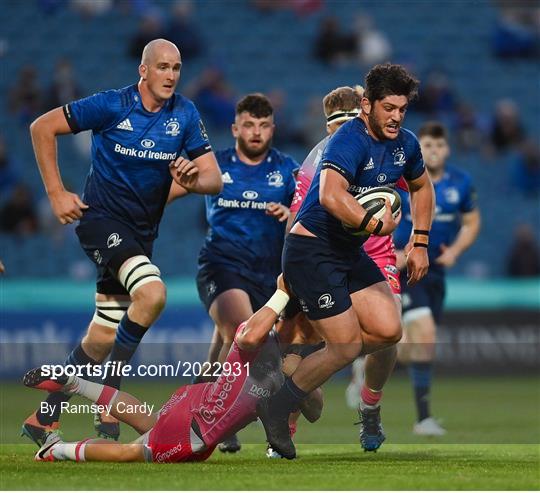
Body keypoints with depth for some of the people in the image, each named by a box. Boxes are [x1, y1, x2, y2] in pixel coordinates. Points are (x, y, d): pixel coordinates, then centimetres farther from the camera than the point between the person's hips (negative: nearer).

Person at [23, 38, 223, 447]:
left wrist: (193, 179, -25)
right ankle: (108, 395, -15)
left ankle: (43, 418, 20)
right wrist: (56, 193, -9)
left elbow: (214, 179, -1)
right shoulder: (111, 106, -12)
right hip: (102, 218, -5)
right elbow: (42, 127, -5)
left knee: (102, 340, 6)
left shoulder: (185, 114, 0)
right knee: (152, 293, -30)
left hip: (141, 233, 5)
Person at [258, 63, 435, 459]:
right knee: (347, 346, -10)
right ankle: (276, 408, 7)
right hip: (311, 250, -8)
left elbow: (421, 187, 25)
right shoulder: (351, 141, -23)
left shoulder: (405, 144, 4)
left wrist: (421, 244, 20)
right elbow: (331, 196, -41)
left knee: (388, 331, -3)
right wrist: (376, 225, -35)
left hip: (350, 251, 8)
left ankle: (315, 368, 18)